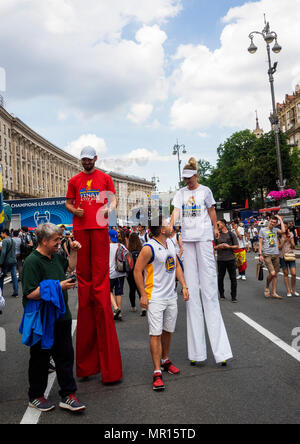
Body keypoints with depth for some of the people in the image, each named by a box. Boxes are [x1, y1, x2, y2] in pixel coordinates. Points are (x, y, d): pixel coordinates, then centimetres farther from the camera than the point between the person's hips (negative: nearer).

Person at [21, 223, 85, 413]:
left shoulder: (55, 256, 7)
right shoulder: (33, 261, -18)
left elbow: (70, 267, 28)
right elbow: (31, 293, -25)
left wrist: (74, 251, 13)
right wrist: (58, 287, -24)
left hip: (61, 318, 7)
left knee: (66, 356, 10)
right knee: (40, 359, 10)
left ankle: (68, 395, 22)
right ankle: (36, 396, 30)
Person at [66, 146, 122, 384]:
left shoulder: (105, 178, 11)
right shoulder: (75, 181, 16)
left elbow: (113, 199, 11)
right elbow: (68, 203, 18)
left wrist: (109, 208, -10)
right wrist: (74, 210, -3)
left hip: (99, 228, -2)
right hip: (80, 228, 2)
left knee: (100, 272, -6)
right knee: (83, 271, 1)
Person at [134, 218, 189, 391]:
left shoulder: (171, 243, 7)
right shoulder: (149, 248, -17)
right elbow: (137, 271, -13)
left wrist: (184, 285, 9)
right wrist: (143, 295, -13)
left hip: (171, 296, 7)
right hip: (155, 298, -7)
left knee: (168, 331, 17)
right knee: (156, 334, -6)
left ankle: (165, 361, 35)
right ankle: (157, 372, 1)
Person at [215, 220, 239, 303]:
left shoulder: (231, 234, 2)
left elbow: (237, 246, 2)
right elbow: (214, 247, 12)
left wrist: (229, 246, -12)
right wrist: (218, 246, -8)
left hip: (231, 259, -2)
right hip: (221, 259, 2)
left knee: (233, 278, 1)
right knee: (220, 278, 6)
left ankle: (233, 297, 10)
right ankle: (222, 295, 21)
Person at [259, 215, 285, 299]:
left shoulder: (276, 230, 10)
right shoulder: (263, 230, 4)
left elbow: (283, 231, -11)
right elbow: (260, 243, 3)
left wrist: (281, 219, -3)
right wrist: (260, 254, -4)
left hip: (276, 254, 4)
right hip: (267, 255, -4)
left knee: (275, 274, 6)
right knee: (272, 273, -16)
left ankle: (274, 293, 14)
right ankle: (267, 288, 9)